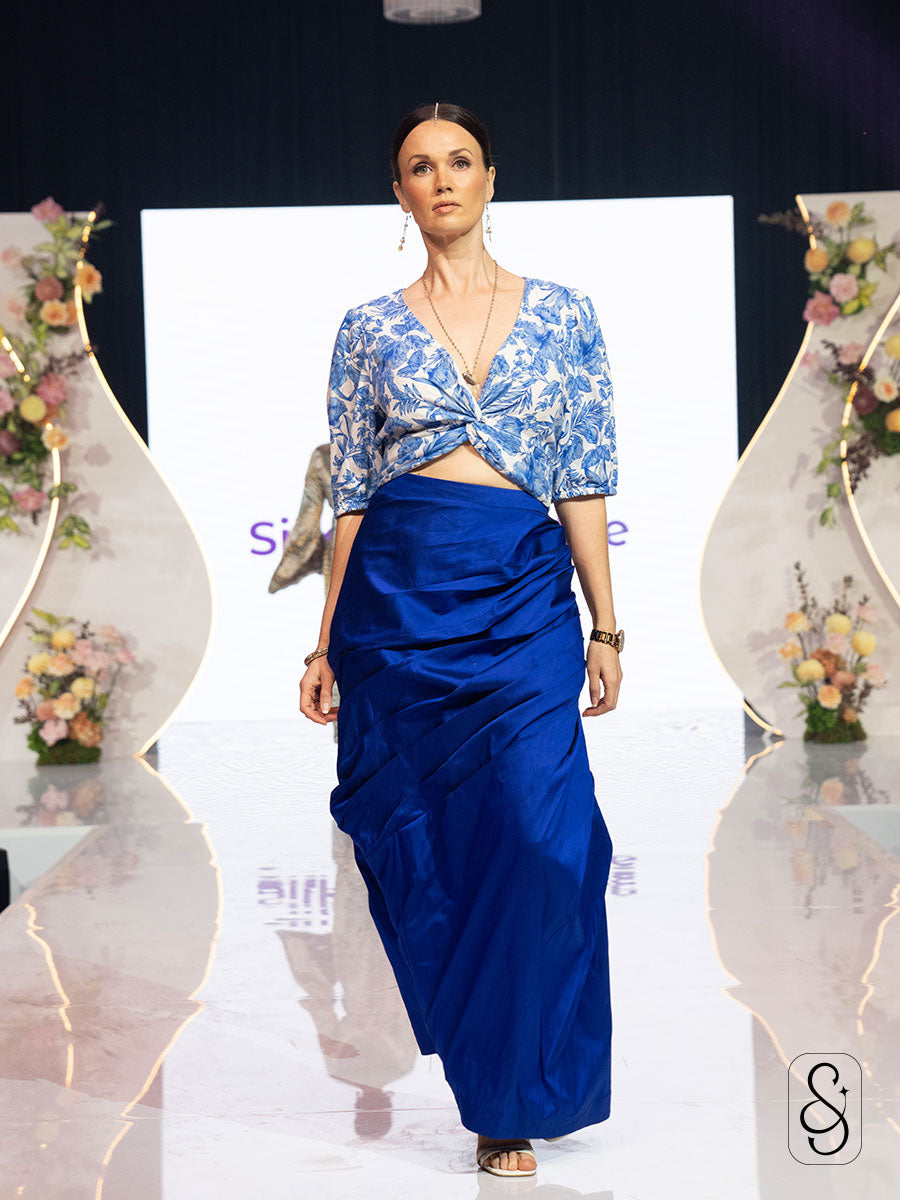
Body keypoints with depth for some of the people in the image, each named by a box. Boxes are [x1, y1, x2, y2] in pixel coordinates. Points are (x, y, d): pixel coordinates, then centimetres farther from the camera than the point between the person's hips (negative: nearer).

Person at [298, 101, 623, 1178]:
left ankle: (510, 1106, 2)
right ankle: (466, 1066, 26)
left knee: (538, 840, -12)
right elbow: (352, 494, 10)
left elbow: (584, 482, 7)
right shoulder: (370, 329, 9)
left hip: (523, 598, -1)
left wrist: (607, 626, 2)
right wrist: (326, 644, 7)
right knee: (421, 846, 4)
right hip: (399, 594, 1)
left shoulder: (562, 314, 9)